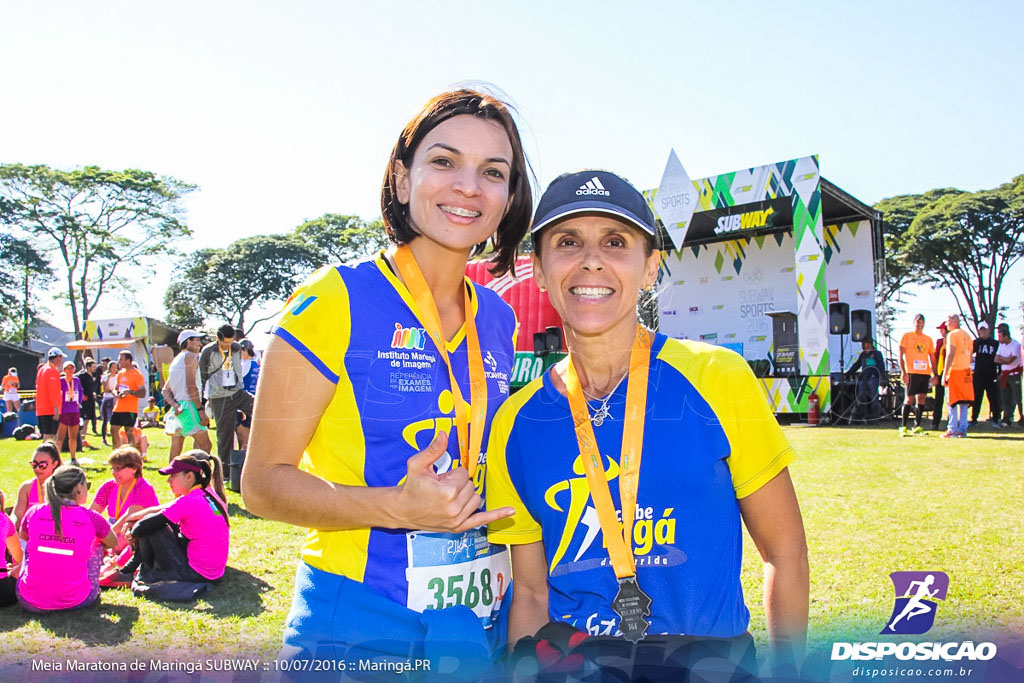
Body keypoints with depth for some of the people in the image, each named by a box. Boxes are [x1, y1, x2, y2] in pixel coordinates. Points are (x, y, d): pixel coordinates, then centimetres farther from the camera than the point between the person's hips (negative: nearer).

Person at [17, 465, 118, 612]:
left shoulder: (34, 513, -1)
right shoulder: (91, 518, -6)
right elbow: (113, 543, 15)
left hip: (30, 603, 2)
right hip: (75, 602, -2)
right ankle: (93, 591, 34)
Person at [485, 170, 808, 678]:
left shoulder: (717, 380, -6)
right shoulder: (516, 426, 0)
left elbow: (784, 551, 3)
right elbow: (530, 595, 7)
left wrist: (786, 670, 2)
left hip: (713, 657, -2)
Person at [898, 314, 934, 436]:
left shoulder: (928, 339, 17)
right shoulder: (906, 336, 3)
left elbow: (932, 358, 19)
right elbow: (900, 355, -3)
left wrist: (934, 374, 11)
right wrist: (903, 372, -13)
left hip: (925, 372, 5)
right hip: (912, 372, -5)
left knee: (921, 398, 3)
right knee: (910, 398, -7)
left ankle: (917, 426, 9)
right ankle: (903, 427, -4)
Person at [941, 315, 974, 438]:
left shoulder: (953, 334, -9)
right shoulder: (967, 335, 15)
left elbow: (950, 355, -16)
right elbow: (970, 356, 17)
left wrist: (944, 374, -16)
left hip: (955, 370, -7)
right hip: (966, 370, 7)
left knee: (953, 401, -3)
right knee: (963, 401, 10)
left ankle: (952, 430, -4)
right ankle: (962, 429, 11)